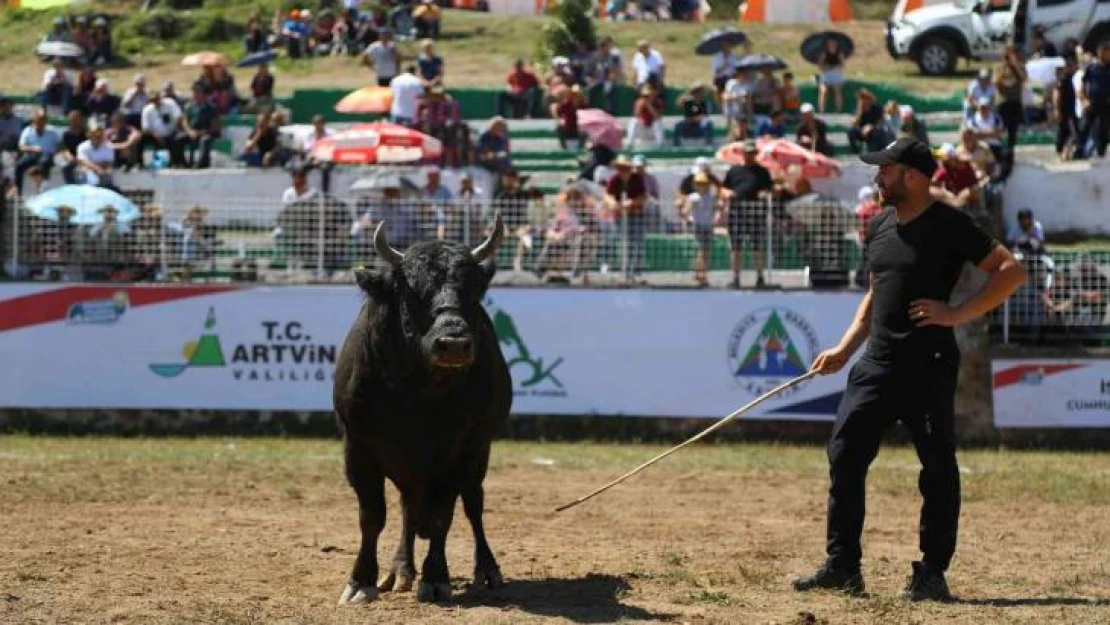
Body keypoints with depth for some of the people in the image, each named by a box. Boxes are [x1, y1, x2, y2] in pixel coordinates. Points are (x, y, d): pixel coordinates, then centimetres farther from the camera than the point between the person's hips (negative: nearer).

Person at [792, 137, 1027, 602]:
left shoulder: (949, 225, -9)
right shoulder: (880, 227, 14)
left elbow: (1012, 271, -12)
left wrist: (958, 314, -18)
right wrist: (845, 349, 17)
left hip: (929, 366, -7)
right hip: (877, 363, 7)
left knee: (938, 467, 0)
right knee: (844, 455, 2)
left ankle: (932, 575, 8)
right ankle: (842, 567, 9)